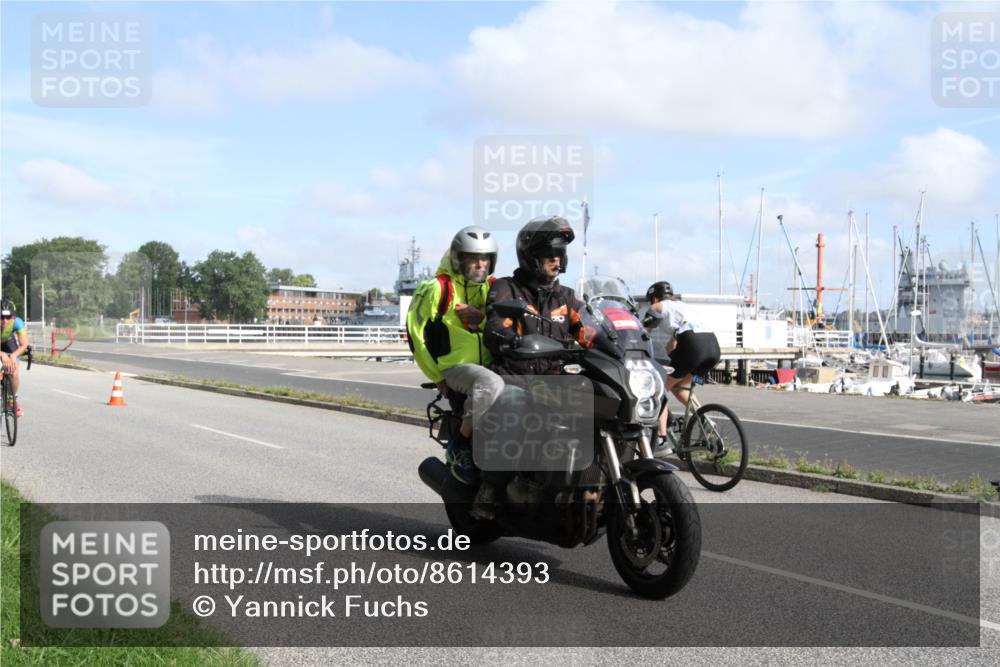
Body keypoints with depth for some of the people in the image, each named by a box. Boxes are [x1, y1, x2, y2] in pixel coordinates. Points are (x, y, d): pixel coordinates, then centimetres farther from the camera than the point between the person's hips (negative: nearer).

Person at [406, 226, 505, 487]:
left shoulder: (494, 288, 11)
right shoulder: (439, 288, -5)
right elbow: (416, 332, -4)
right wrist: (437, 376, -4)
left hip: (489, 365, 6)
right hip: (455, 366, -6)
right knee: (492, 384, -36)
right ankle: (460, 445, -21)